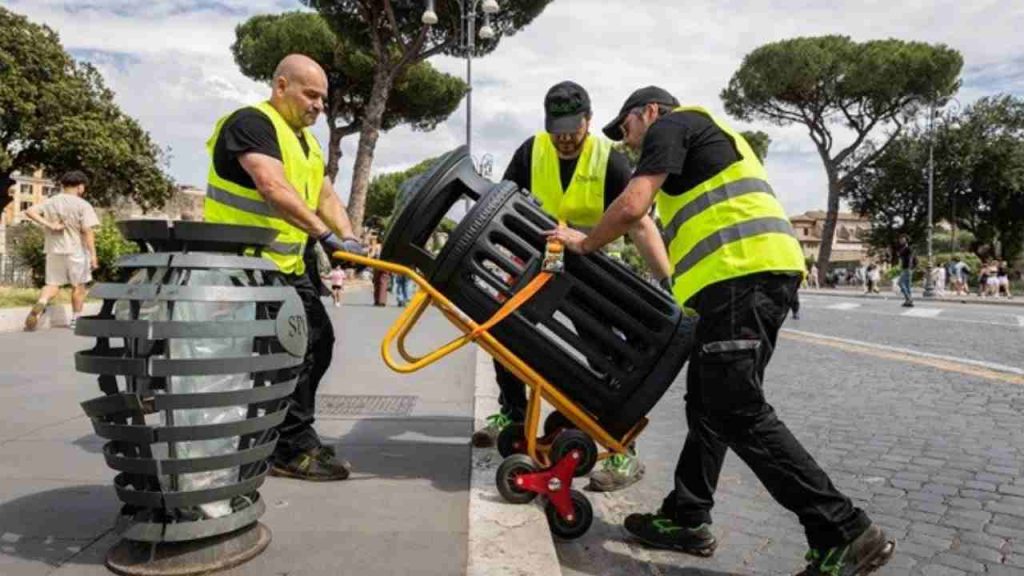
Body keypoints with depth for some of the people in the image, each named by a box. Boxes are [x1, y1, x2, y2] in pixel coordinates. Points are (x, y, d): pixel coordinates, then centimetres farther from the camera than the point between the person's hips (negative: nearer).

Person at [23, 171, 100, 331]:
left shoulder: (50, 202, 7)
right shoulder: (83, 205, -9)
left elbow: (29, 211, -5)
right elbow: (87, 232, -15)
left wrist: (49, 225, -7)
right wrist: (93, 254, -14)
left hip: (54, 250, 4)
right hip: (76, 251, -4)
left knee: (52, 284, 13)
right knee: (78, 285, 9)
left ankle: (40, 304, -16)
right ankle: (75, 319, 15)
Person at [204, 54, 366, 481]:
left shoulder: (306, 140, 18)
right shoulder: (251, 123, -13)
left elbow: (325, 196, 11)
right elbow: (273, 188, -29)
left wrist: (348, 238, -6)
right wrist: (325, 234, -35)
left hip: (290, 263, 10)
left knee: (316, 342, 11)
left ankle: (289, 440, 24)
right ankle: (295, 450, 2)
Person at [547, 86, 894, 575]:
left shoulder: (670, 125, 5)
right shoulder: (704, 136, 34)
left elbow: (632, 206, -8)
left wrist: (584, 243, 9)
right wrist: (679, 285, 30)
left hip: (742, 273, -10)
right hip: (762, 272, 10)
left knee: (738, 411, -10)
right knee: (707, 403, 13)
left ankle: (846, 533, -7)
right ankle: (686, 519, 22)